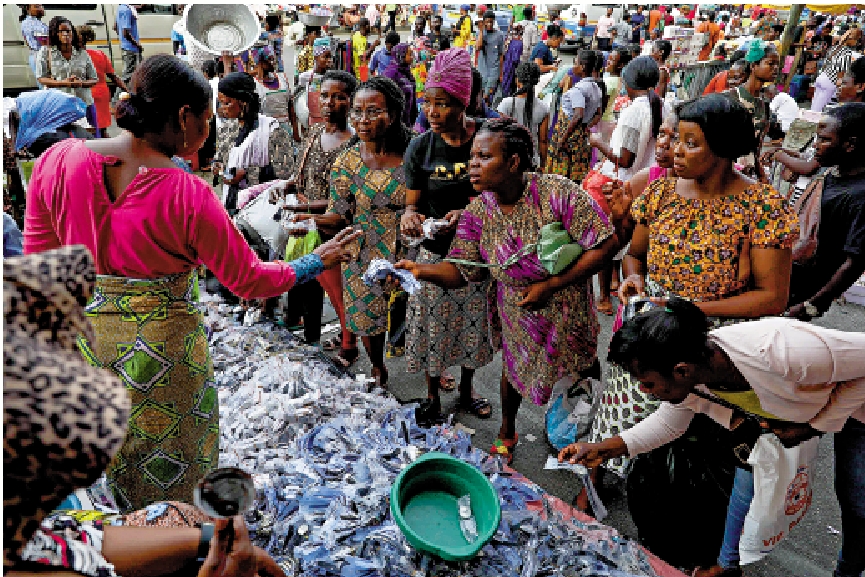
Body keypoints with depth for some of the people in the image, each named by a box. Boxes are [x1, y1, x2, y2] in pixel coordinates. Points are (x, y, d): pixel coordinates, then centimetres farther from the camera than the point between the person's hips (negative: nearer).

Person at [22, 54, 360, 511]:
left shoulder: (56, 159, -10)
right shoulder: (186, 195, -25)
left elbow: (40, 261, -1)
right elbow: (249, 281, -15)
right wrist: (317, 262, -2)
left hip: (83, 333, 5)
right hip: (162, 348, -5)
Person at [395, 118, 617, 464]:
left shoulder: (559, 193, -27)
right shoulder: (478, 212, -15)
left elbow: (605, 245, -24)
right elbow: (461, 270, -15)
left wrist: (550, 285, -24)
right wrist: (420, 270, -35)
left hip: (567, 306, -2)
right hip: (516, 310, 2)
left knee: (581, 370, 20)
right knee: (515, 368, 21)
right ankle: (507, 431, 50)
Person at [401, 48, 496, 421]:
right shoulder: (421, 147, -7)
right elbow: (413, 203, -1)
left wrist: (469, 211, -23)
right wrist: (410, 216, -26)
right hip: (436, 253, 0)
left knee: (473, 324, 16)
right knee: (434, 327, 10)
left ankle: (466, 390, 42)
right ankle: (433, 396, 35)